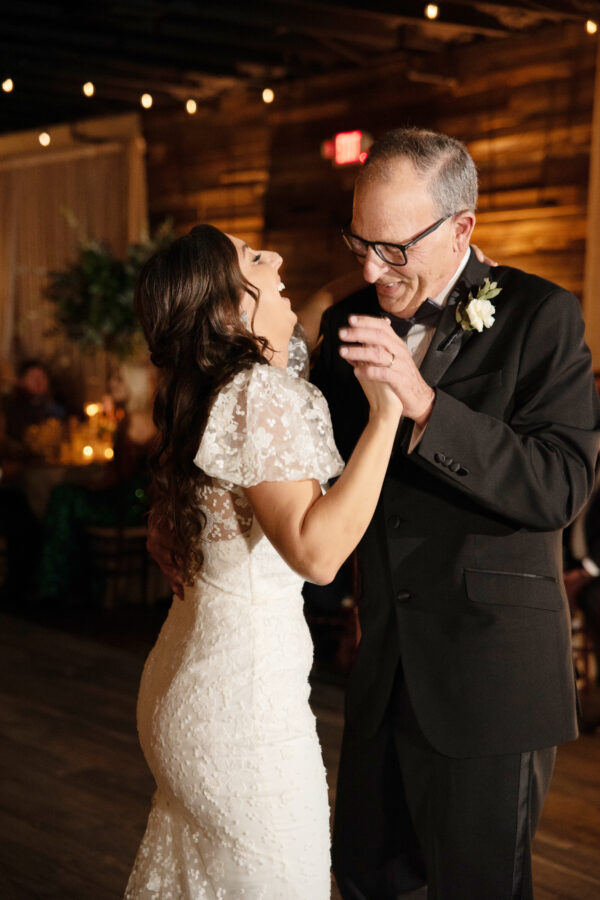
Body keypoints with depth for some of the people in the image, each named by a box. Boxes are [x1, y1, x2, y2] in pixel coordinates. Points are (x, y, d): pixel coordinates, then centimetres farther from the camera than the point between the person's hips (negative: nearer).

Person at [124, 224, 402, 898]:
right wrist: (385, 413, -28)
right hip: (245, 689, -10)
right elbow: (316, 552, -28)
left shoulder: (210, 390, 9)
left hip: (191, 669, 10)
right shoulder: (259, 394, -20)